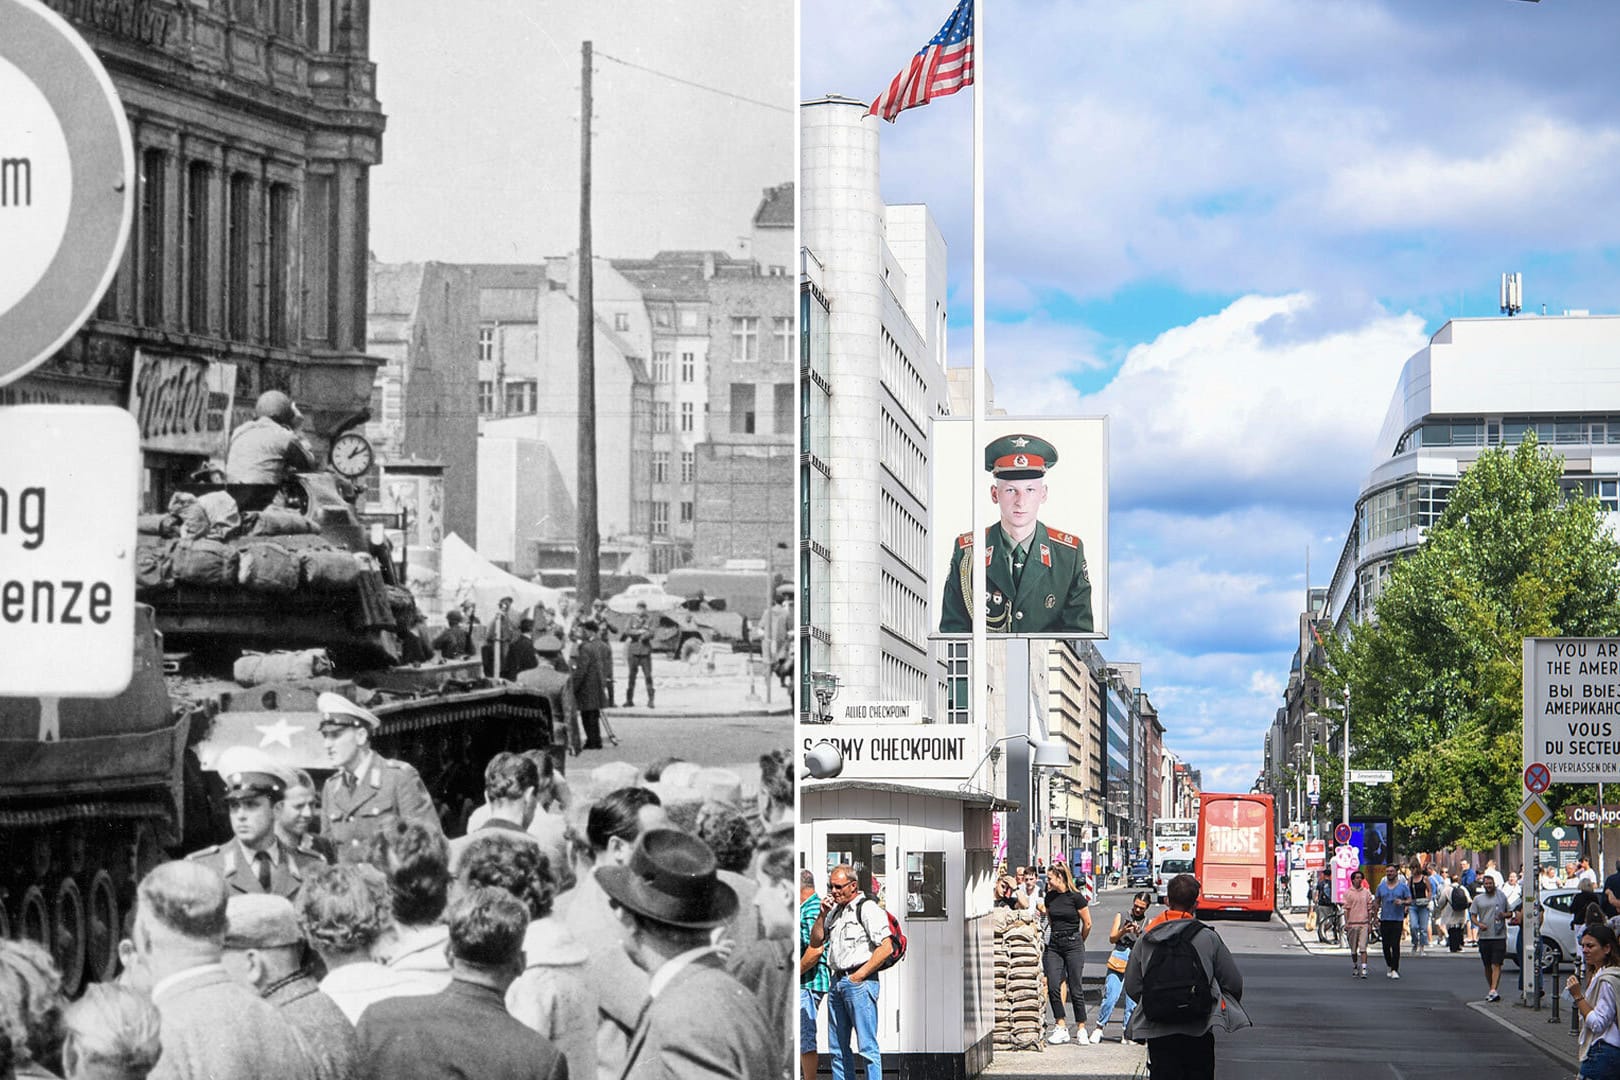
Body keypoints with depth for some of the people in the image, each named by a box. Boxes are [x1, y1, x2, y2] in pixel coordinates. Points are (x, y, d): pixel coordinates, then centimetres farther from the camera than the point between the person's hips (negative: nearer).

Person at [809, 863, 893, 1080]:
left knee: (866, 1045, -9)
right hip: (837, 981, 8)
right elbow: (815, 941, 20)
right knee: (839, 1047, 9)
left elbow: (886, 948, -14)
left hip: (860, 983, -8)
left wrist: (859, 975, -12)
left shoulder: (868, 908, -7)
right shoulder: (835, 911, 18)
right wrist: (823, 914, 5)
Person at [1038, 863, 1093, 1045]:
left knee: (1075, 988, -3)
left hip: (1073, 944, -5)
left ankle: (1081, 1029, 6)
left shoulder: (1075, 897, -9)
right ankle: (1060, 1027, 3)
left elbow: (1087, 924, -1)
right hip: (1054, 945, 5)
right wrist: (1042, 911, 9)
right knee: (1053, 987, -6)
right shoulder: (1050, 897, 8)